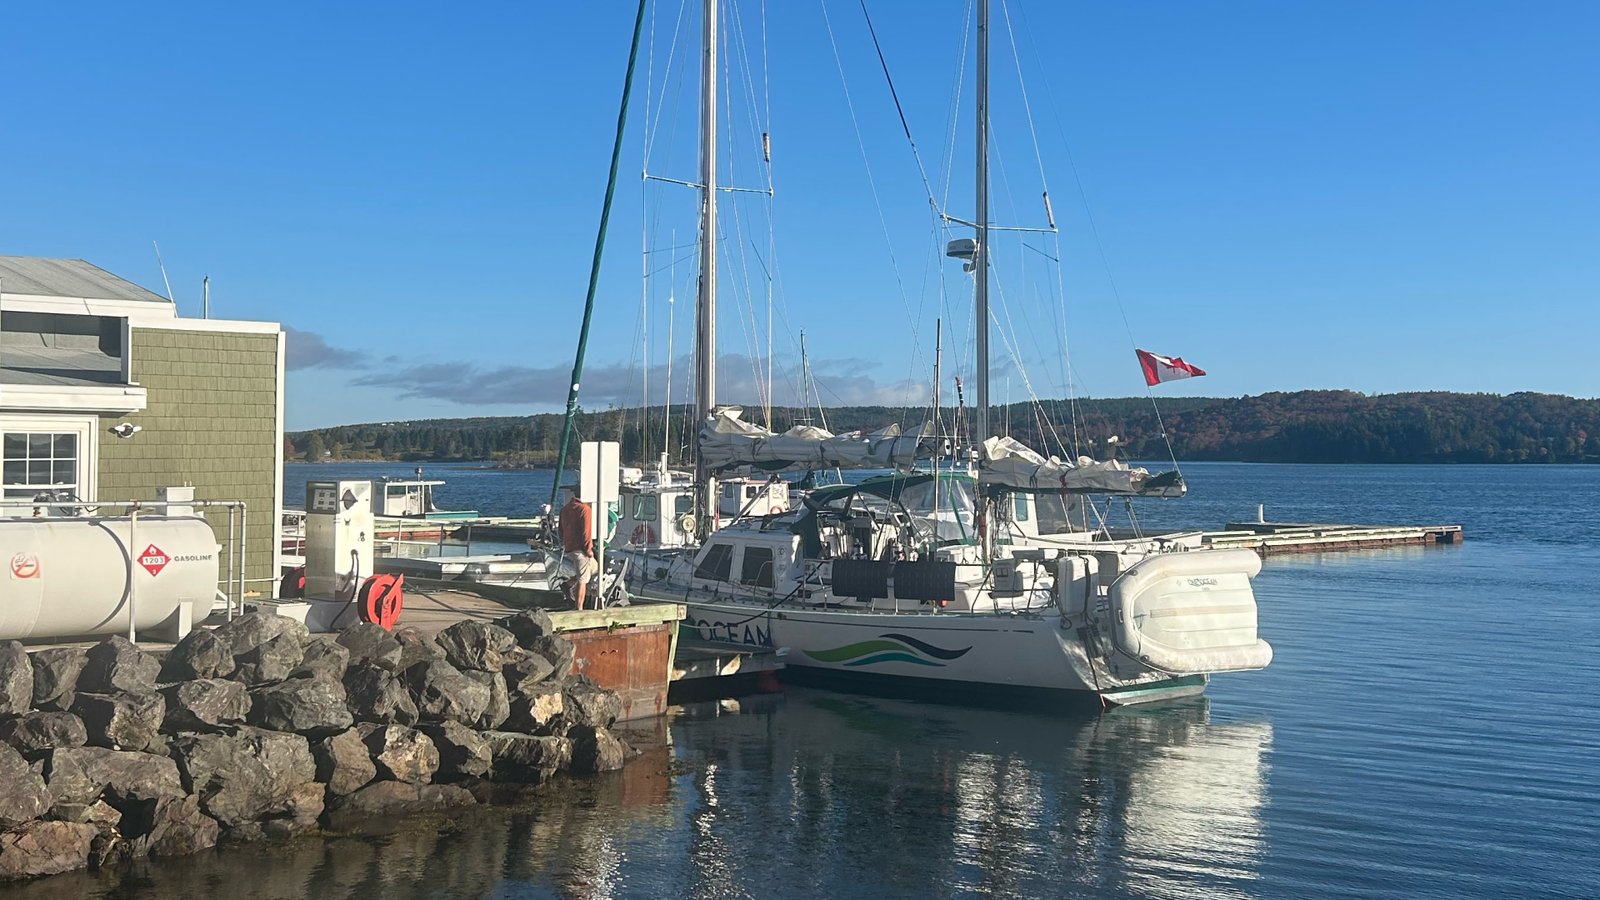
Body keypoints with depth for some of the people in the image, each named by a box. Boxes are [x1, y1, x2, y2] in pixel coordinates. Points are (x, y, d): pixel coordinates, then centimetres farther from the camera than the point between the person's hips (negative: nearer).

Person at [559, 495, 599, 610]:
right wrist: (588, 549, -12)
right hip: (580, 549, -8)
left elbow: (561, 530, 20)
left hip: (568, 548, 8)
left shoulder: (565, 509, 14)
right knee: (582, 580, -4)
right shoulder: (585, 509, -12)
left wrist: (564, 544, 27)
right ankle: (579, 609, -5)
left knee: (595, 567, 23)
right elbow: (586, 531, -17)